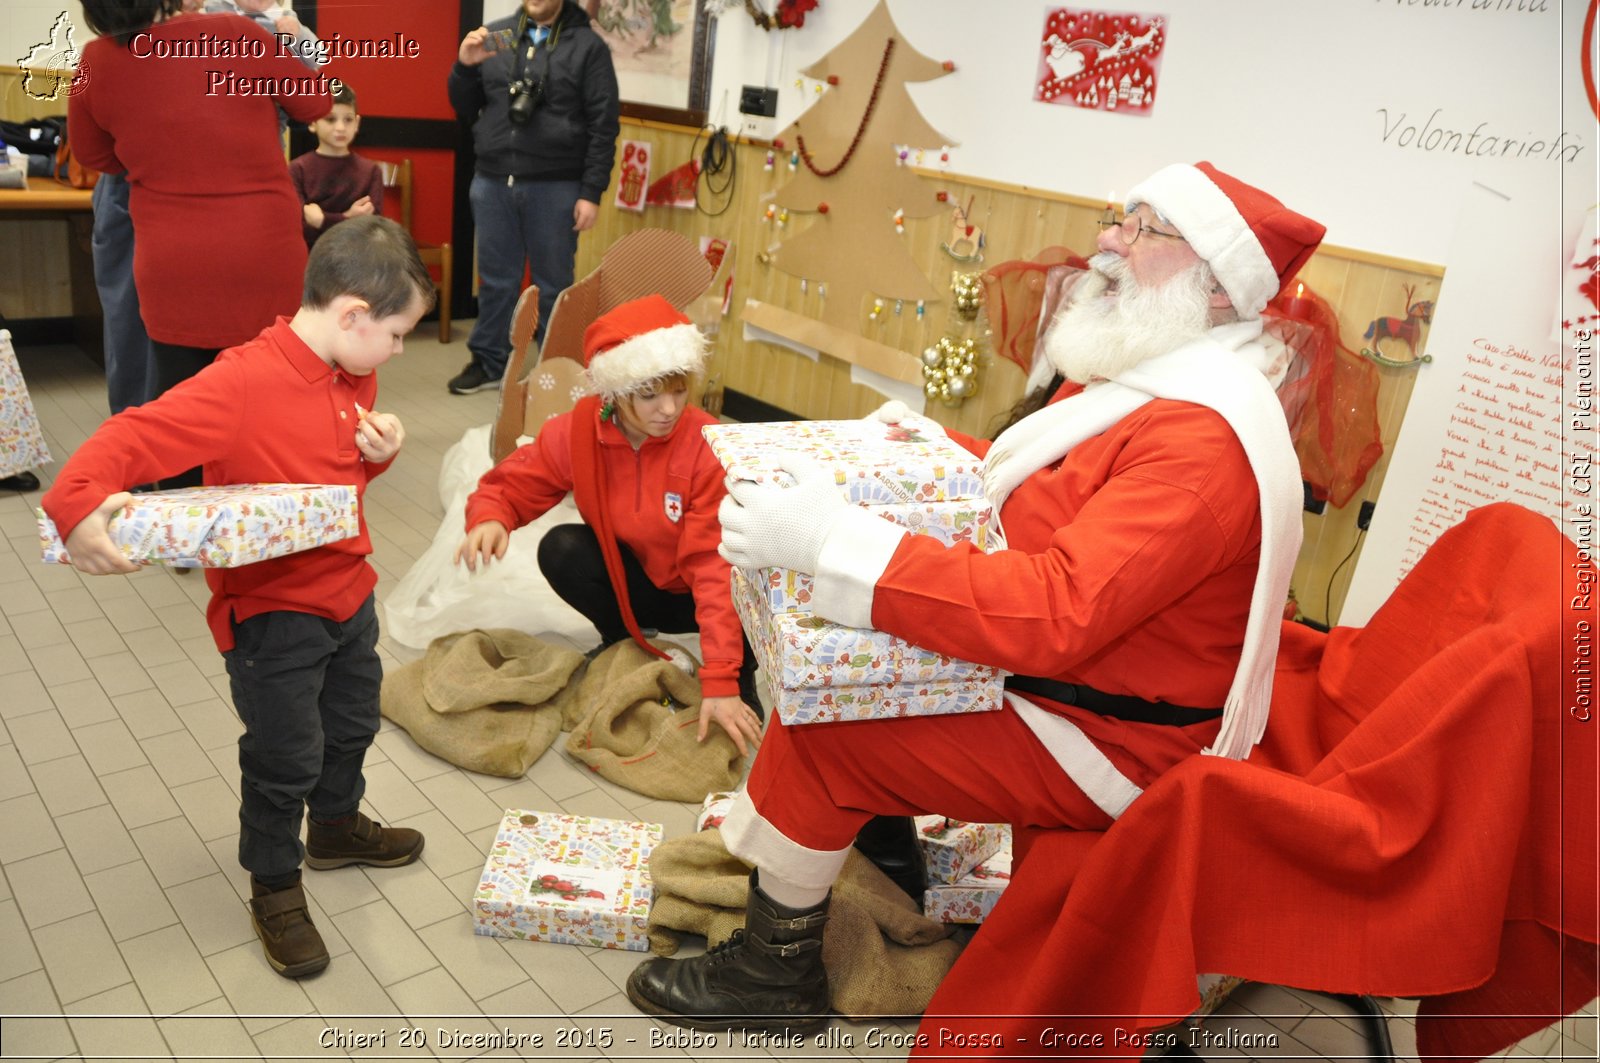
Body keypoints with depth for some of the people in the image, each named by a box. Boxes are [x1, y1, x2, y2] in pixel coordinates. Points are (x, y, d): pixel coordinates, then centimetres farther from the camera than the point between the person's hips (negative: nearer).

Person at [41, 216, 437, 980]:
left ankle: (337, 827, 52)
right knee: (284, 758, 5)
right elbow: (135, 436, -31)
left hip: (348, 592, 8)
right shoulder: (243, 383, -26)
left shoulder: (354, 380, 1)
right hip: (269, 609, -8)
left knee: (351, 722, 25)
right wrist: (77, 504, -49)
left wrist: (380, 451, -5)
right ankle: (274, 888, 30)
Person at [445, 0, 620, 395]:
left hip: (555, 188, -3)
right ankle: (489, 362, 24)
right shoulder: (496, 36, 10)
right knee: (496, 279, 12)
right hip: (492, 183, 3)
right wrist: (465, 67, -5)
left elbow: (603, 126, -3)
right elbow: (465, 109, 14)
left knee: (553, 284, 6)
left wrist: (592, 193, -9)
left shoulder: (588, 45, 0)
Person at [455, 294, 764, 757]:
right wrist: (489, 519, -32)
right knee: (561, 549, -26)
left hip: (695, 593, -3)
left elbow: (715, 565, -31)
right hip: (632, 581, 3)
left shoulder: (708, 446, -27)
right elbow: (510, 485, -5)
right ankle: (621, 640, 4)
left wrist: (720, 683, -36)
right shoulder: (575, 431, -17)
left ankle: (740, 675, 0)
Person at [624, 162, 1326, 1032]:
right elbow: (1020, 474, 19)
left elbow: (1057, 612, -37)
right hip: (1057, 674, 9)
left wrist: (832, 543, -38)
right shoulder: (1144, 378, 4)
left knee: (818, 729, -11)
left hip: (1102, 741, -9)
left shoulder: (1206, 437, -28)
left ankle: (775, 973, 11)